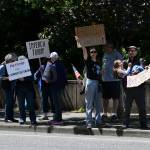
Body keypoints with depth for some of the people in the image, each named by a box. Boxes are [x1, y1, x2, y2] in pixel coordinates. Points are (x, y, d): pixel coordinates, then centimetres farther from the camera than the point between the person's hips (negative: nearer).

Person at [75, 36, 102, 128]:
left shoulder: (98, 63, 14)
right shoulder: (88, 61, 0)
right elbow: (85, 51, -13)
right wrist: (80, 42, -25)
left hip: (98, 83, 5)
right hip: (90, 82, -5)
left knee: (98, 104, 8)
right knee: (89, 104, -4)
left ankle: (98, 121, 14)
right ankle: (89, 122, -3)